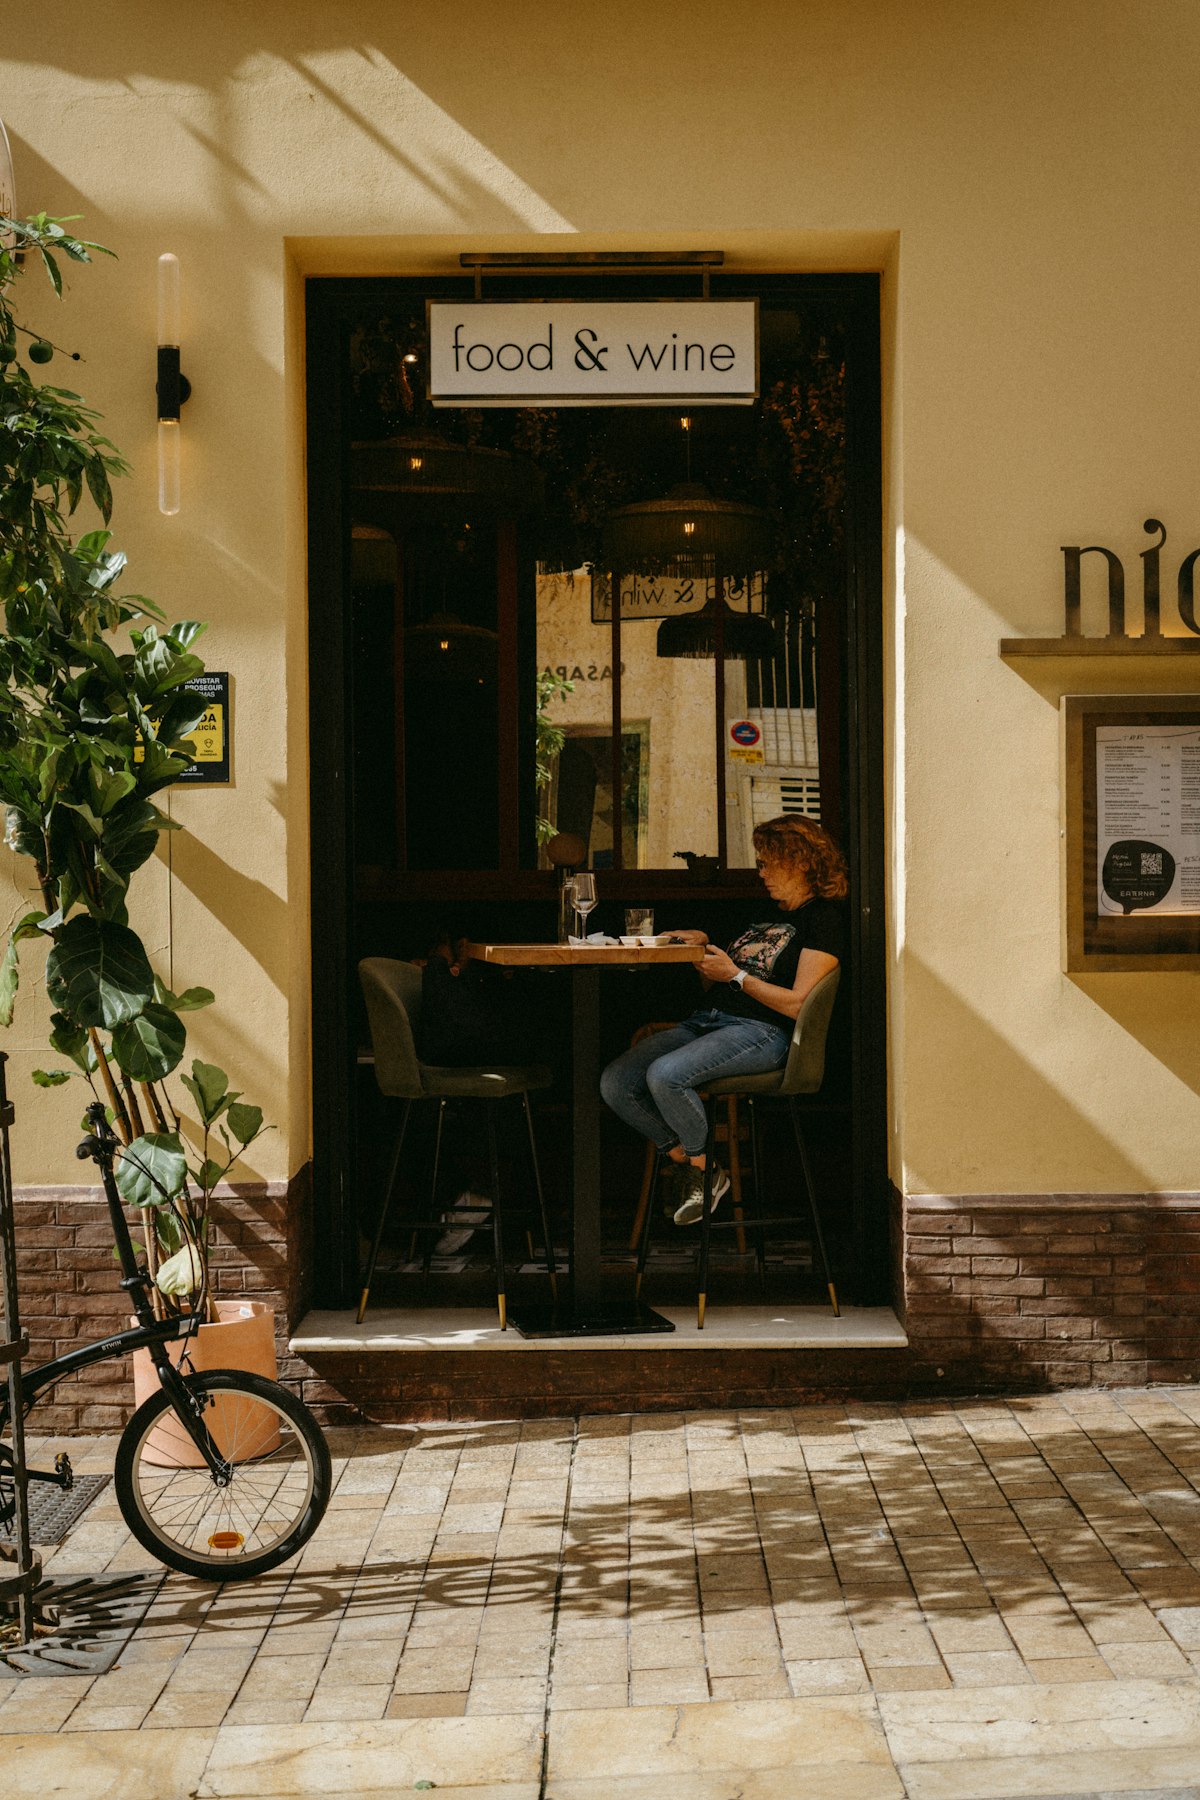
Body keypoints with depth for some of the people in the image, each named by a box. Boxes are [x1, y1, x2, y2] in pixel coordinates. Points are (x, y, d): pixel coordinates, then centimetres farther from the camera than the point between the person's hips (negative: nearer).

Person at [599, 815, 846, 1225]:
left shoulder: (821, 918, -2)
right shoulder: (767, 913, 25)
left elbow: (797, 1004, -12)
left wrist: (735, 974, -6)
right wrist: (704, 947, 9)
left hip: (761, 1033, -9)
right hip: (707, 1021, 9)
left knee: (665, 1075, -33)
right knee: (615, 1081, -12)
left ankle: (703, 1169, -8)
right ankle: (690, 1165, -2)